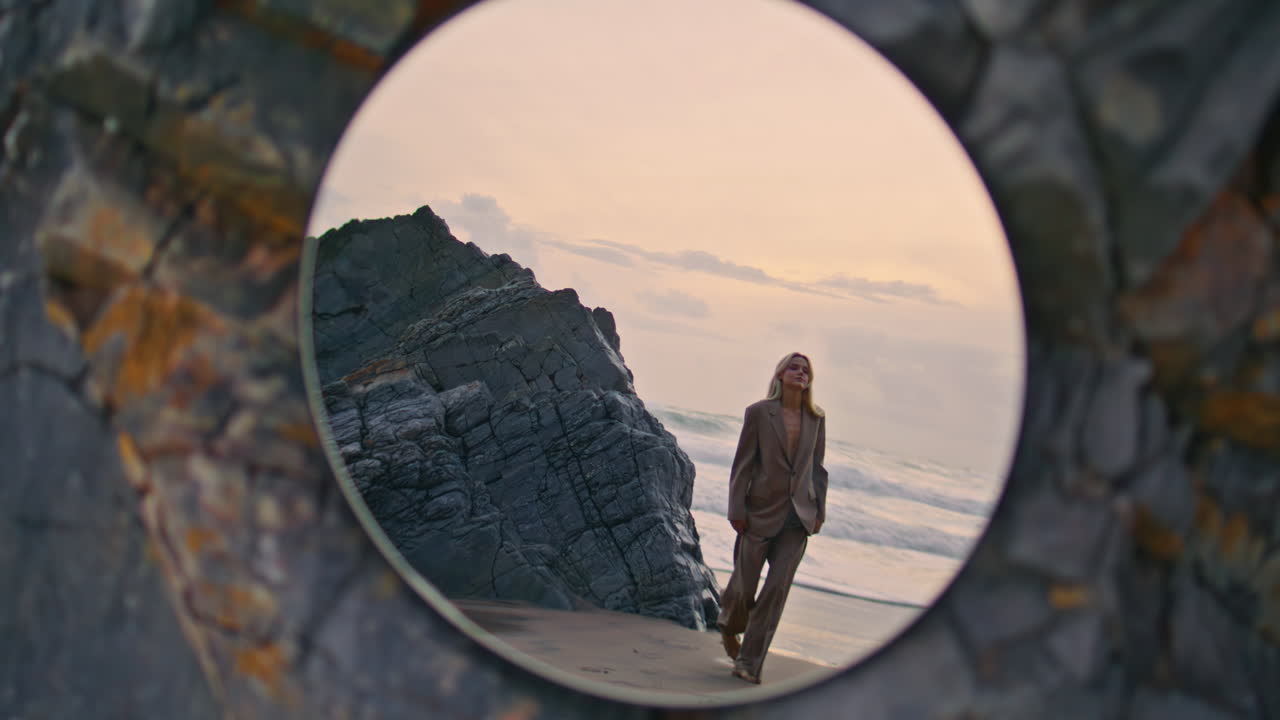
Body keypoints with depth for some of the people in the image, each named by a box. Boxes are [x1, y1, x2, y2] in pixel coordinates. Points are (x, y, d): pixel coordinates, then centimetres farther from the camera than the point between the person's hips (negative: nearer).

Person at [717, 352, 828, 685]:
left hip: (798, 517, 3)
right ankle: (729, 626, 38)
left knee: (777, 588, -4)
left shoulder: (816, 418, 8)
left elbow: (817, 467, 13)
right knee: (745, 585, 4)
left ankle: (749, 662, 3)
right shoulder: (759, 412, -3)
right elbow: (742, 464, -4)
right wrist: (736, 509, -8)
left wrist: (819, 511, 8)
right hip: (762, 511, -3)